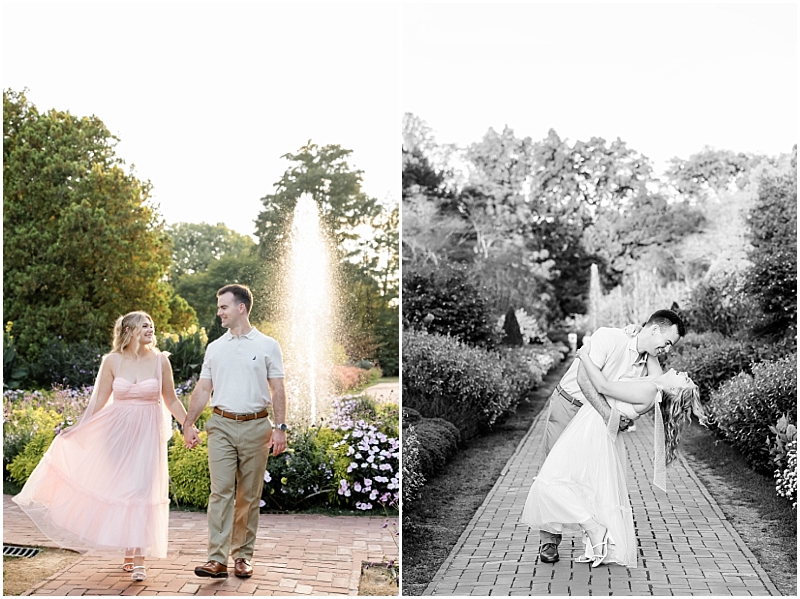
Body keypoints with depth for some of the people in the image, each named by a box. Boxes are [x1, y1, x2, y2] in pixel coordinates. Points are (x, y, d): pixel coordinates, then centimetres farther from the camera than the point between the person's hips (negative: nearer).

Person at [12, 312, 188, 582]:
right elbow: (99, 401, 4)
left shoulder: (160, 361, -1)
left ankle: (139, 559, -4)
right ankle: (129, 553, 21)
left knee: (142, 492, -7)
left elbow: (171, 401, 5)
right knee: (120, 490, 7)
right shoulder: (112, 361, 0)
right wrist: (76, 429, 1)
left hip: (147, 434, -1)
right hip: (118, 432, 1)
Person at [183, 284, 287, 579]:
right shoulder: (214, 348, 11)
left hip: (255, 426, -2)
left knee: (249, 495, 5)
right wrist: (189, 423, 4)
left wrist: (280, 427, -8)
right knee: (221, 491, -6)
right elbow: (203, 389, 12)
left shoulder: (267, 346, 3)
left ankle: (243, 555, 14)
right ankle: (217, 558, -7)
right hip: (222, 425, 2)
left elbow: (277, 390, 0)